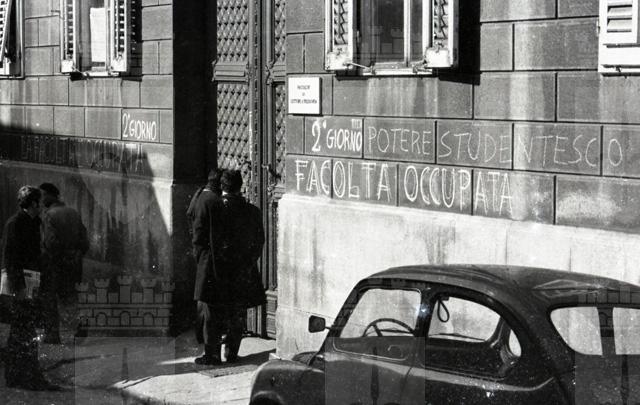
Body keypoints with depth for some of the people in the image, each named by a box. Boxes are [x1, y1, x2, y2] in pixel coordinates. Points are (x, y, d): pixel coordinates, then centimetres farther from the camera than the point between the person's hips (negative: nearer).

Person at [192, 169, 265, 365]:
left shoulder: (208, 205, -8)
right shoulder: (253, 212, -1)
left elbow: (199, 238, -6)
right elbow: (258, 244, 6)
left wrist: (202, 260, 5)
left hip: (214, 270, -2)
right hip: (243, 275, 2)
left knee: (211, 315, 7)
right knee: (237, 317, 13)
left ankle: (212, 355, 9)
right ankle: (232, 353, 18)